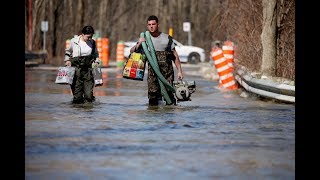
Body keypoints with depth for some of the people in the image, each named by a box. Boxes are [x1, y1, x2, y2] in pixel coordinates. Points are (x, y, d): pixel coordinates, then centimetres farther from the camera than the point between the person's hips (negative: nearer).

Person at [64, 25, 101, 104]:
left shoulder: (92, 43, 6)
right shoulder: (74, 41, -1)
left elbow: (96, 54, 22)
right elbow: (68, 52, 15)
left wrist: (96, 61, 7)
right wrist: (67, 60, 2)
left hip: (88, 68, 2)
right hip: (76, 68, -2)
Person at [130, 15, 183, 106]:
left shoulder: (167, 38, 11)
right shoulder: (145, 39, 11)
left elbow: (175, 56, 13)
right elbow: (132, 51, 6)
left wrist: (179, 71, 6)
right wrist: (139, 44, -12)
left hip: (167, 70, 0)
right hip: (152, 71, 0)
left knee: (169, 93, -10)